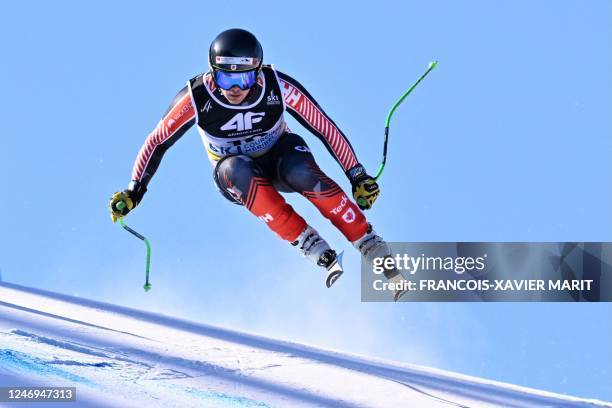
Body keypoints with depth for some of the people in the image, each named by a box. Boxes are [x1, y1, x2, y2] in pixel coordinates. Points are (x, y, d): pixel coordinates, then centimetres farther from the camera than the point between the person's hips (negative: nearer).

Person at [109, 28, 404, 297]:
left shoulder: (279, 87, -26)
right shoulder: (196, 98, -26)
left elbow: (326, 129, -16)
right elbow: (157, 142, -12)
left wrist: (358, 177, -13)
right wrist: (133, 192, -16)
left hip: (279, 156, 0)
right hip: (237, 178, 0)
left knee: (300, 170, -36)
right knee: (238, 168, -37)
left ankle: (373, 250, -29)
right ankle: (315, 249, -36)